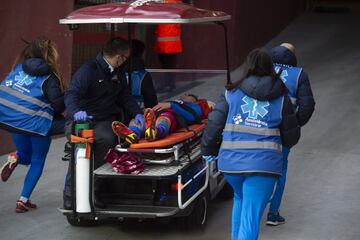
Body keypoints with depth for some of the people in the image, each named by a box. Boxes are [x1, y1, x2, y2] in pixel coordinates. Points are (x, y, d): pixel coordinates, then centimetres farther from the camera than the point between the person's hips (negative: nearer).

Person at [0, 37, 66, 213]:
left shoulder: (19, 68, 2)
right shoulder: (49, 78, -14)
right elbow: (59, 105, -15)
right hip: (38, 125, -5)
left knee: (26, 155, 27)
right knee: (38, 161, 15)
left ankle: (16, 159, -8)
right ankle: (23, 200, 9)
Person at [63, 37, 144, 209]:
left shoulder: (116, 74, 19)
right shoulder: (88, 70, -8)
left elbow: (125, 97, 22)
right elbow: (71, 95, -18)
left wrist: (137, 113, 3)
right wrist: (76, 111, -38)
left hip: (104, 120, 5)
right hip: (81, 118, -5)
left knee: (107, 139, -31)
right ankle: (70, 195, -19)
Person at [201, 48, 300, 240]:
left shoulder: (232, 93, 6)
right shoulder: (281, 98, 6)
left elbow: (214, 124, 3)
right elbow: (291, 137, 10)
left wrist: (208, 150, 17)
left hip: (230, 161, 2)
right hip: (263, 164, -2)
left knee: (240, 199, 29)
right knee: (251, 216, -2)